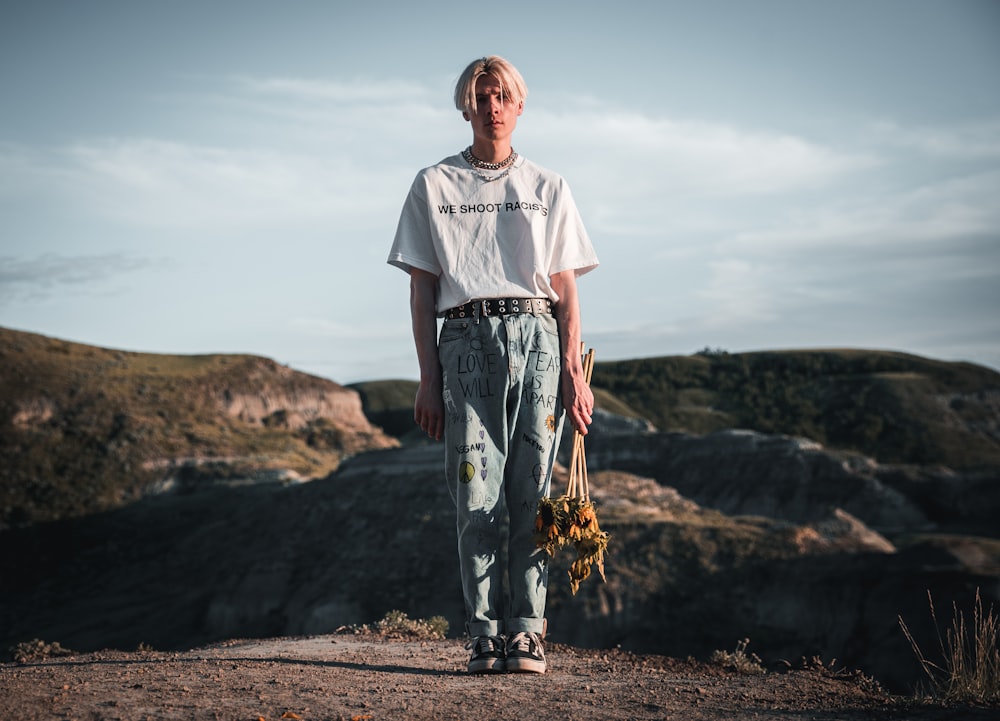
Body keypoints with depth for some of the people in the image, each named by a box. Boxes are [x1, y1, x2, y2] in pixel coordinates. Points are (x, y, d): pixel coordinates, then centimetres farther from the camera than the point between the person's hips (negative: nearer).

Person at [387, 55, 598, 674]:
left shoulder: (548, 188, 17)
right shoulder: (434, 186, 14)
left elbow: (566, 290, 12)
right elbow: (423, 288, 9)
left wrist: (574, 372, 0)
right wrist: (429, 379, 1)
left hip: (538, 338, 1)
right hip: (467, 339, -1)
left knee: (531, 491, -4)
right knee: (478, 493, -6)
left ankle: (526, 632, -1)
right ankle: (486, 634, -1)